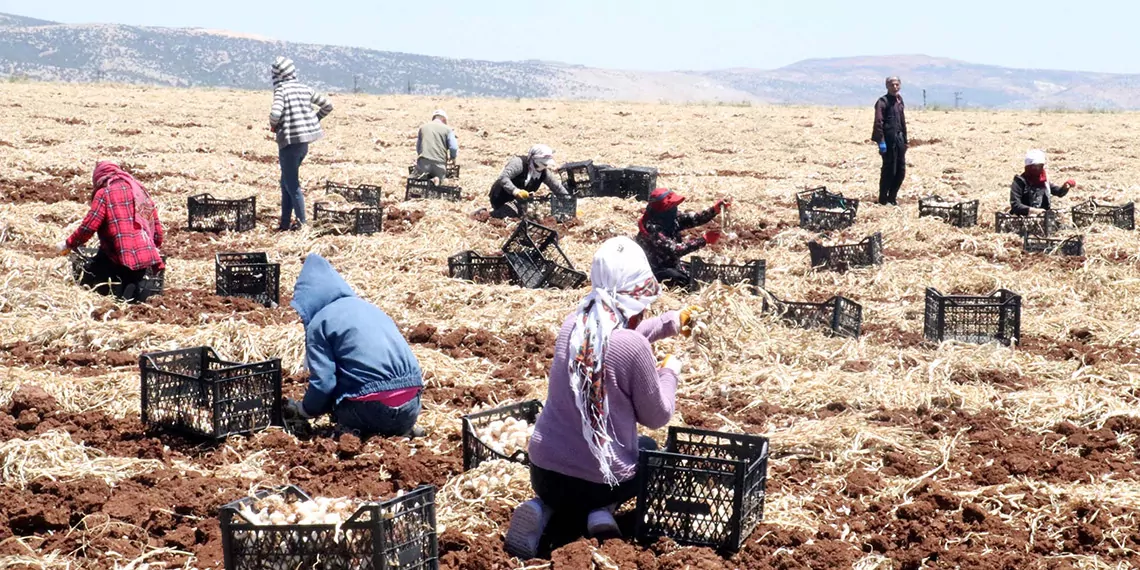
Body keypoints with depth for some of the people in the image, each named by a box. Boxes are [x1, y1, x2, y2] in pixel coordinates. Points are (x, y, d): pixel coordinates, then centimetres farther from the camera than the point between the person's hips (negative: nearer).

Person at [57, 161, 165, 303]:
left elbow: (88, 226, -9)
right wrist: (155, 246, 38)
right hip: (144, 256, 6)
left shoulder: (104, 193, -2)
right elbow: (156, 226, 20)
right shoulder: (140, 190, 18)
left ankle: (119, 290, -18)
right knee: (133, 281, 31)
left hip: (119, 256, -6)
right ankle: (139, 286, -6)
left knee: (86, 281, 9)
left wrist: (69, 244, 7)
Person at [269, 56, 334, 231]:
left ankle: (302, 221, 0)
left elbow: (275, 113, -26)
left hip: (290, 140, -7)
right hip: (305, 140, 7)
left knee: (291, 184, 1)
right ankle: (285, 223, 19)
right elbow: (328, 105, 13)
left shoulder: (281, 90, -11)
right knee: (286, 182, 17)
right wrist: (313, 120, 18)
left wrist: (273, 125, -5)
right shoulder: (304, 89, 9)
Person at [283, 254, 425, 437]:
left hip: (373, 409, -6)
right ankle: (401, 430, 9)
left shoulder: (319, 321, 2)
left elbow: (323, 384, -5)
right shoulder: (368, 307, 22)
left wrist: (303, 410, 16)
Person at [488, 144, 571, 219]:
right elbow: (503, 178, -35)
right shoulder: (519, 163, -25)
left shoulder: (545, 172, -4)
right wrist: (515, 191, -49)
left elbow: (557, 187, 4)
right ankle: (491, 214, -7)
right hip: (501, 198, -8)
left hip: (517, 201, 8)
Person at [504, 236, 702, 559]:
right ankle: (602, 512, 3)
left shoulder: (573, 324, -2)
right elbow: (657, 417, -6)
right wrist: (670, 372, 11)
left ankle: (543, 508, 5)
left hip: (543, 470, 4)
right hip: (599, 480, -4)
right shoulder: (635, 347, -20)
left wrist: (670, 323, 33)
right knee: (649, 449, 30)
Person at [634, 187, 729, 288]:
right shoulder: (651, 227, -28)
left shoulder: (670, 219, -2)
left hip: (672, 264, 8)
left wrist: (715, 209, -25)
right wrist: (704, 240, -29)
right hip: (656, 271, -8)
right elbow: (674, 250, -32)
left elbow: (694, 219, -7)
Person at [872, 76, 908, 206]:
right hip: (888, 139, -7)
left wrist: (905, 140, 17)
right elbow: (878, 123, -14)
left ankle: (892, 196, 20)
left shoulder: (899, 101, 15)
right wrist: (881, 141, -20)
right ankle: (883, 199, 7)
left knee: (901, 170, 8)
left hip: (899, 138, 7)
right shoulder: (883, 101, -8)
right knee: (889, 169, -3)